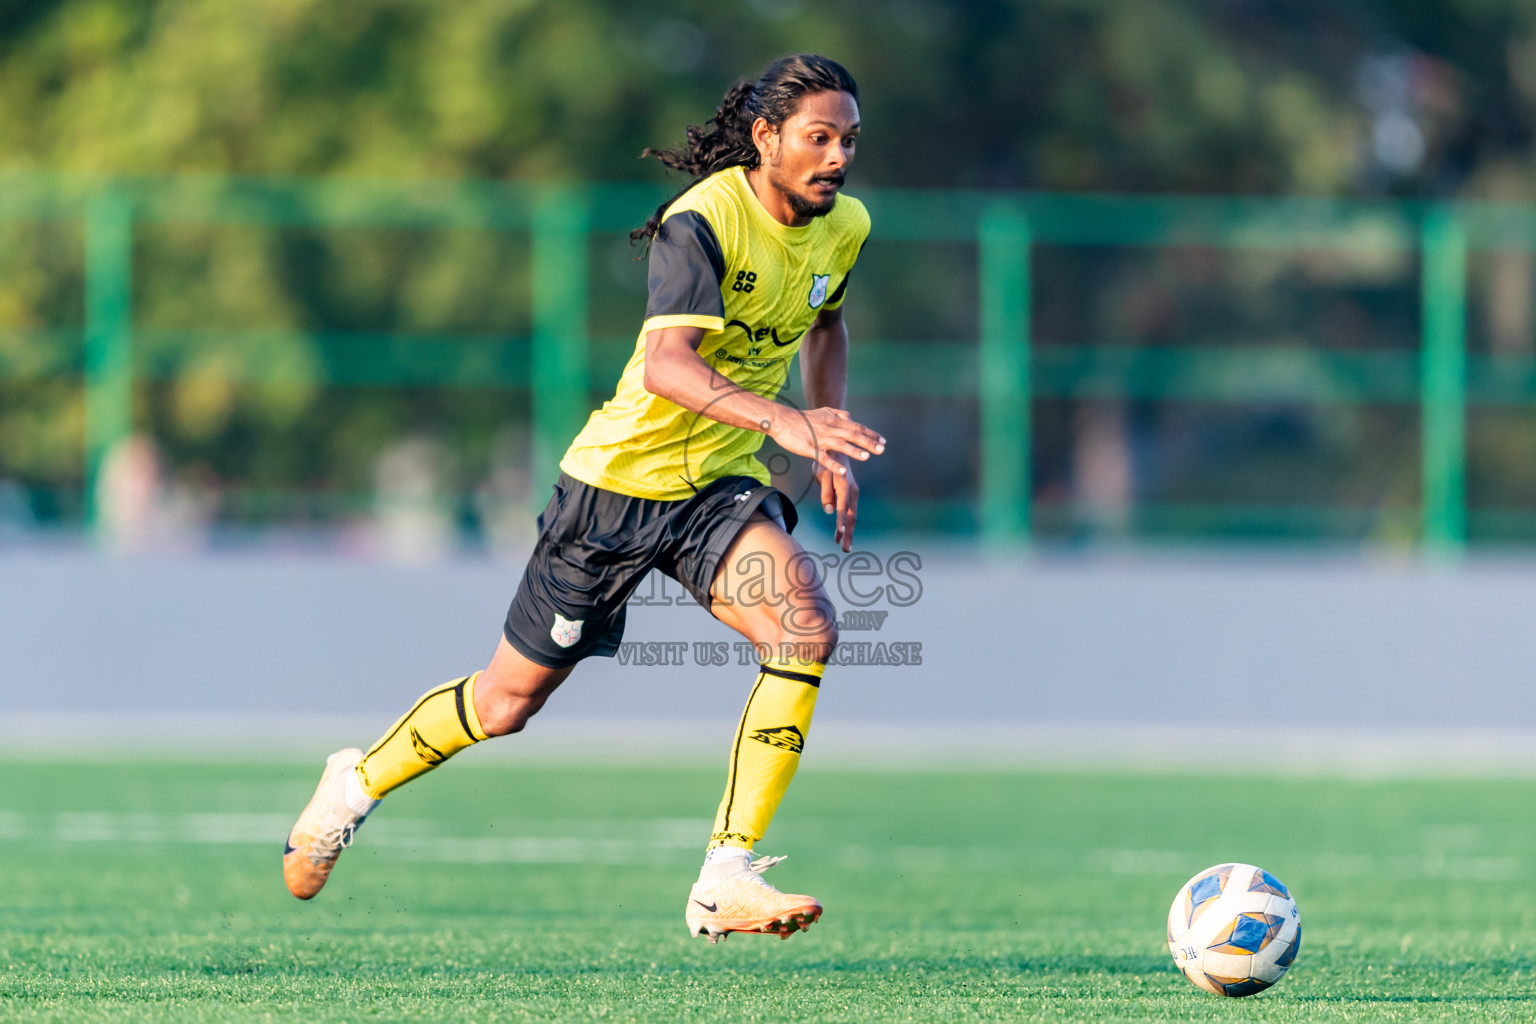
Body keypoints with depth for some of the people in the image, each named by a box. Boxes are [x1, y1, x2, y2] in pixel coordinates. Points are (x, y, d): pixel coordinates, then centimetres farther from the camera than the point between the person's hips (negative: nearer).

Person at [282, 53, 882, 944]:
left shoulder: (844, 227, 0)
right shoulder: (703, 220, -23)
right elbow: (668, 365, -37)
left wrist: (833, 448, 13)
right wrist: (782, 422, -51)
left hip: (720, 486, 5)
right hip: (620, 477, -5)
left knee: (807, 627, -25)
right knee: (510, 700, 7)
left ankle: (727, 881, -23)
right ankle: (360, 782, 37)